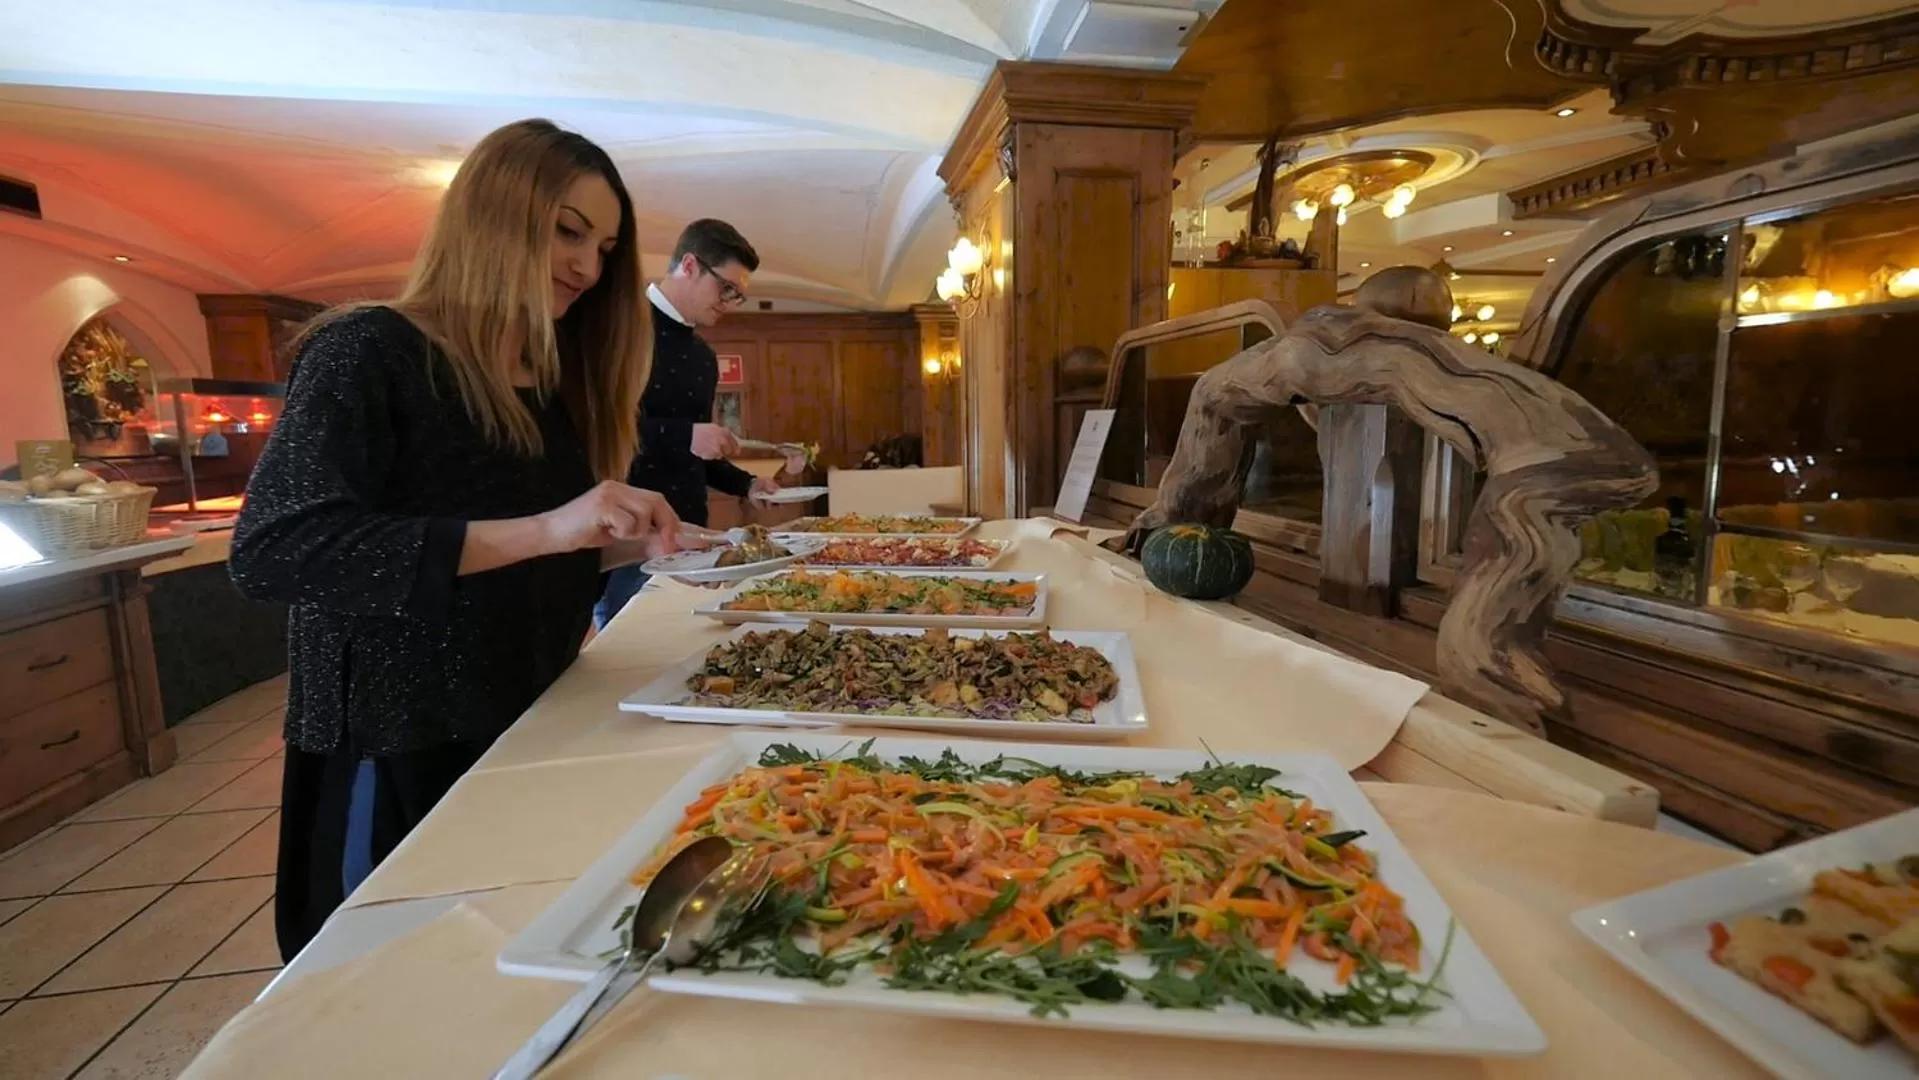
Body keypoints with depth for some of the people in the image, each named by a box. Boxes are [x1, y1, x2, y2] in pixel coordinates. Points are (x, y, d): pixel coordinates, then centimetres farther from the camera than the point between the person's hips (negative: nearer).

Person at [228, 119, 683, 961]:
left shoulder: (553, 385, 10)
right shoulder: (370, 353, -13)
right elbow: (270, 551, -25)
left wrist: (626, 545, -6)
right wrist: (540, 530, -33)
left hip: (528, 735, 7)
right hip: (402, 750, -7)